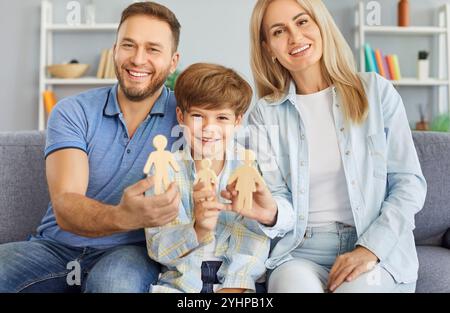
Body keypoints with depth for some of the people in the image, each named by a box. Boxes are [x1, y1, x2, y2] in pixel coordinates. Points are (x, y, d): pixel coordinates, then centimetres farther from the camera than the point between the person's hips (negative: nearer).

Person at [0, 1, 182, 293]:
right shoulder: (72, 113, -3)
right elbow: (65, 208, -16)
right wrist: (121, 217, -37)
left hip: (132, 250, -1)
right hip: (57, 247, 2)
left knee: (114, 282, -34)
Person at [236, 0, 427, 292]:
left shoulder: (376, 91, 3)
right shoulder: (265, 115, 5)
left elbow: (409, 181, 1)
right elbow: (281, 203, 0)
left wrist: (371, 248, -11)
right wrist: (269, 212, -24)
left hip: (379, 250, 0)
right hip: (300, 251, 0)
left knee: (358, 287, -30)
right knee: (294, 284, -30)